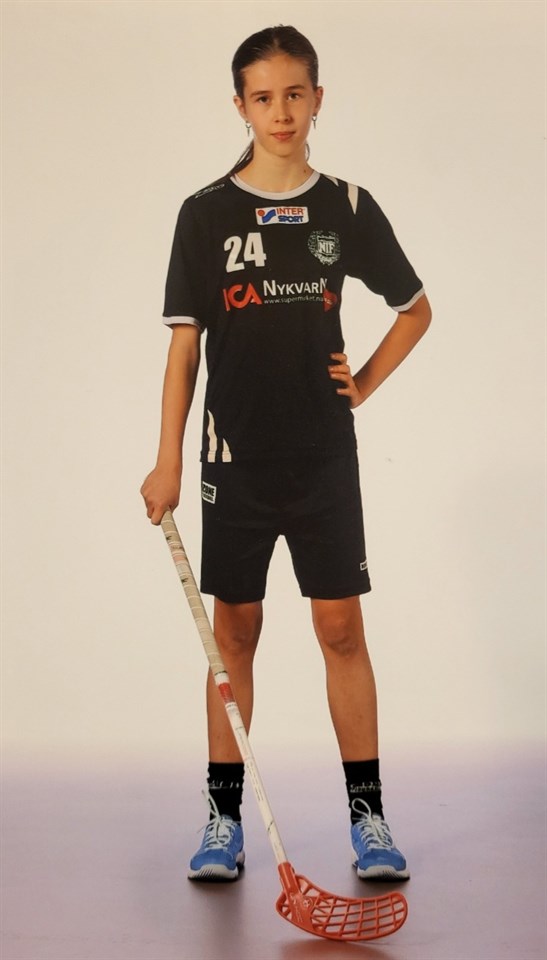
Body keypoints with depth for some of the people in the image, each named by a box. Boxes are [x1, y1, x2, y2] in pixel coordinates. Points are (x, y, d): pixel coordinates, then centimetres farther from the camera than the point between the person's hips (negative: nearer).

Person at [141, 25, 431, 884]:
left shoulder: (349, 208, 3)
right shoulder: (206, 213, 0)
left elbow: (416, 309, 15)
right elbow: (185, 342, -1)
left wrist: (366, 382, 3)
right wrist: (168, 460, -6)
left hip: (325, 458, 1)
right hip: (236, 458, 0)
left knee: (342, 629, 2)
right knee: (233, 634, 6)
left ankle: (368, 815, 12)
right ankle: (224, 820, 16)